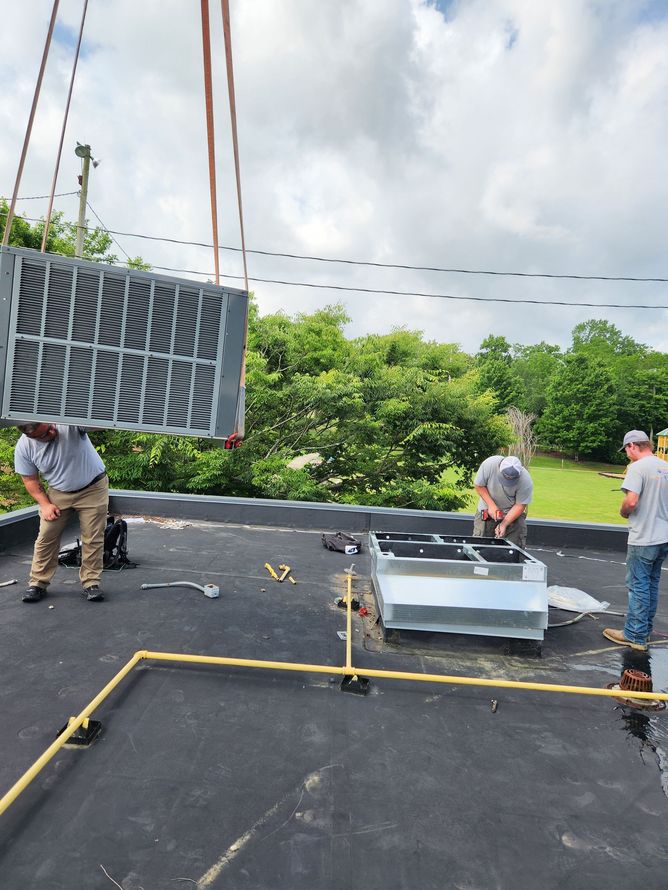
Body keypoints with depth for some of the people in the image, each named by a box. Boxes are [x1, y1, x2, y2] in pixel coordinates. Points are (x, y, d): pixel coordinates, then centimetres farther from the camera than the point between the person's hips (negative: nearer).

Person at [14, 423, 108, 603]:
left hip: (93, 488, -2)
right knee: (46, 538, 1)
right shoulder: (23, 447, -13)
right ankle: (38, 584, 17)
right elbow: (30, 480, -1)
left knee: (93, 539, 0)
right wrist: (45, 504, -10)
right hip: (58, 493, 3)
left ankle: (91, 584, 11)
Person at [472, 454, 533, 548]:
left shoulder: (526, 481, -26)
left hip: (512, 512, -1)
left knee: (516, 545, -9)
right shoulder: (489, 464, -27)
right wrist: (491, 505, -21)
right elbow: (479, 485, -12)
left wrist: (504, 524, -25)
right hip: (487, 509, 1)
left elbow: (520, 505, -17)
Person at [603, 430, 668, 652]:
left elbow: (631, 501, -25)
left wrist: (623, 512, -6)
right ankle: (645, 629, 28)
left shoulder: (638, 467, -16)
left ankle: (636, 636, 8)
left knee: (638, 586, 0)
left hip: (644, 539, -8)